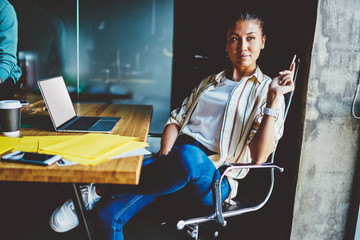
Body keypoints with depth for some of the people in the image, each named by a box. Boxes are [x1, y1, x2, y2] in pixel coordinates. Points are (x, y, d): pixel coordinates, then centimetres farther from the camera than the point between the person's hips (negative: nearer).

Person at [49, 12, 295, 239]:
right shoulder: (210, 81, 22)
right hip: (179, 159, 4)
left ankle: (98, 190, -22)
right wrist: (165, 156, -5)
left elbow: (259, 156, -6)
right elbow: (176, 119, 14)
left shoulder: (265, 90, 7)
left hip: (216, 181, -3)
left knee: (188, 156, -40)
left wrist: (274, 100, -13)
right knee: (109, 212, -22)